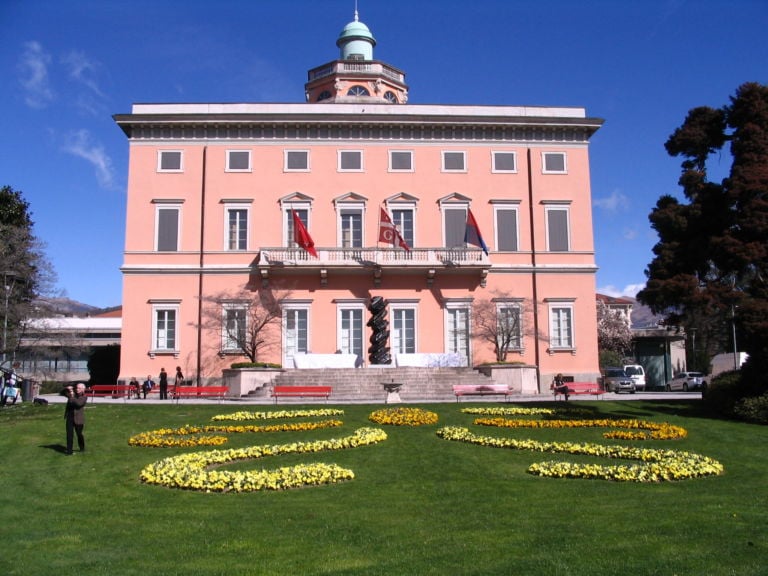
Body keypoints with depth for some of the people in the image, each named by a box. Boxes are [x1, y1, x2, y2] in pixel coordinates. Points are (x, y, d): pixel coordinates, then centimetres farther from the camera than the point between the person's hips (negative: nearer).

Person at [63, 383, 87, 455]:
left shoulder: (84, 397, -5)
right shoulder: (72, 393, 7)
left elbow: (79, 403, -22)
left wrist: (72, 397, -27)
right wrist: (67, 389, -8)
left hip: (78, 418, -3)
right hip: (69, 417, 3)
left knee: (79, 434, 8)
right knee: (69, 435, -1)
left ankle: (82, 448, 29)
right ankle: (69, 451, 4)